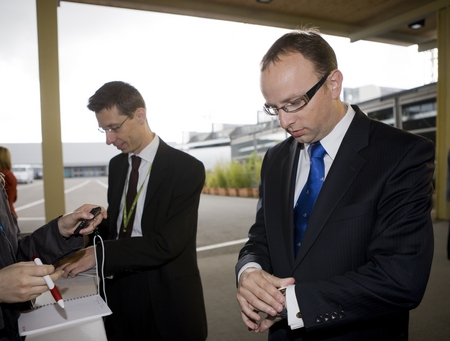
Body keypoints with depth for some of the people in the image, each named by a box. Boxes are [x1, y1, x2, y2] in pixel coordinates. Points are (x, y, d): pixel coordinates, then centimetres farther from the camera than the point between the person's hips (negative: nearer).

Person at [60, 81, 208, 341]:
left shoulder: (187, 168, -16)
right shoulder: (117, 164, 6)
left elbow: (167, 242, -22)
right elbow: (115, 222, 12)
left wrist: (101, 254, -22)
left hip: (167, 300, -5)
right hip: (119, 291, 6)